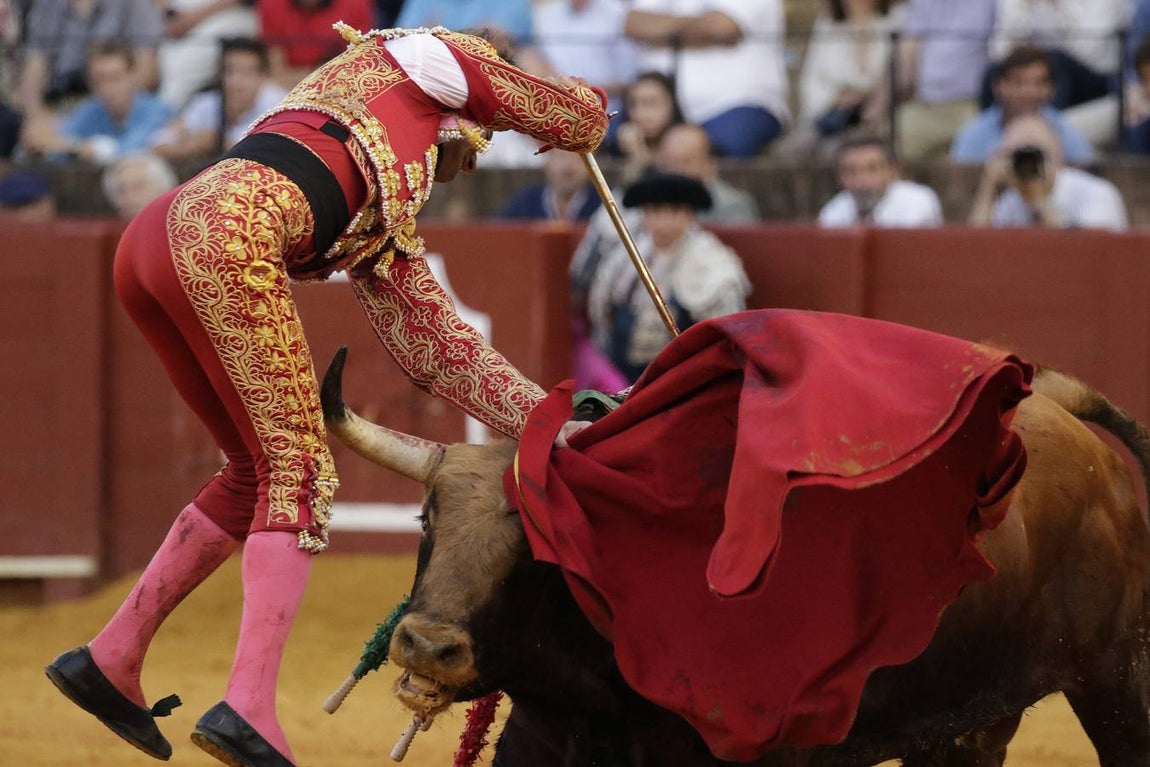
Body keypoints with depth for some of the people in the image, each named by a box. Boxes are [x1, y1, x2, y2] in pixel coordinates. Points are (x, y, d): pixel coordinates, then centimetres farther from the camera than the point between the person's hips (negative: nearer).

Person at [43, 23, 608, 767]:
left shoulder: (383, 223, 37)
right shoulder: (429, 62, 22)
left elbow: (433, 344, 33)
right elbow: (584, 119, 30)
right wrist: (579, 96, 53)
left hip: (152, 243, 9)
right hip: (230, 235, -9)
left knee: (260, 470, 19)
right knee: (297, 472, -5)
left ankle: (111, 657, 22)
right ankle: (250, 706, -16)